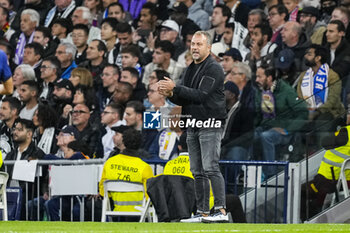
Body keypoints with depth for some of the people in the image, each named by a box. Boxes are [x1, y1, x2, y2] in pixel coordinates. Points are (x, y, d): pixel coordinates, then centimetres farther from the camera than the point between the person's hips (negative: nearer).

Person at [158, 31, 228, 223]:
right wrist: (170, 94, -6)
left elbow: (201, 95, -19)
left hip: (210, 126, -9)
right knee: (198, 172, 8)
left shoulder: (214, 69, -9)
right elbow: (183, 99, 15)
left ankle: (221, 210, -19)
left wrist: (175, 88, -19)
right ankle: (202, 212, 11)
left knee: (211, 168, -16)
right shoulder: (191, 70, 18)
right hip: (193, 126, 9)